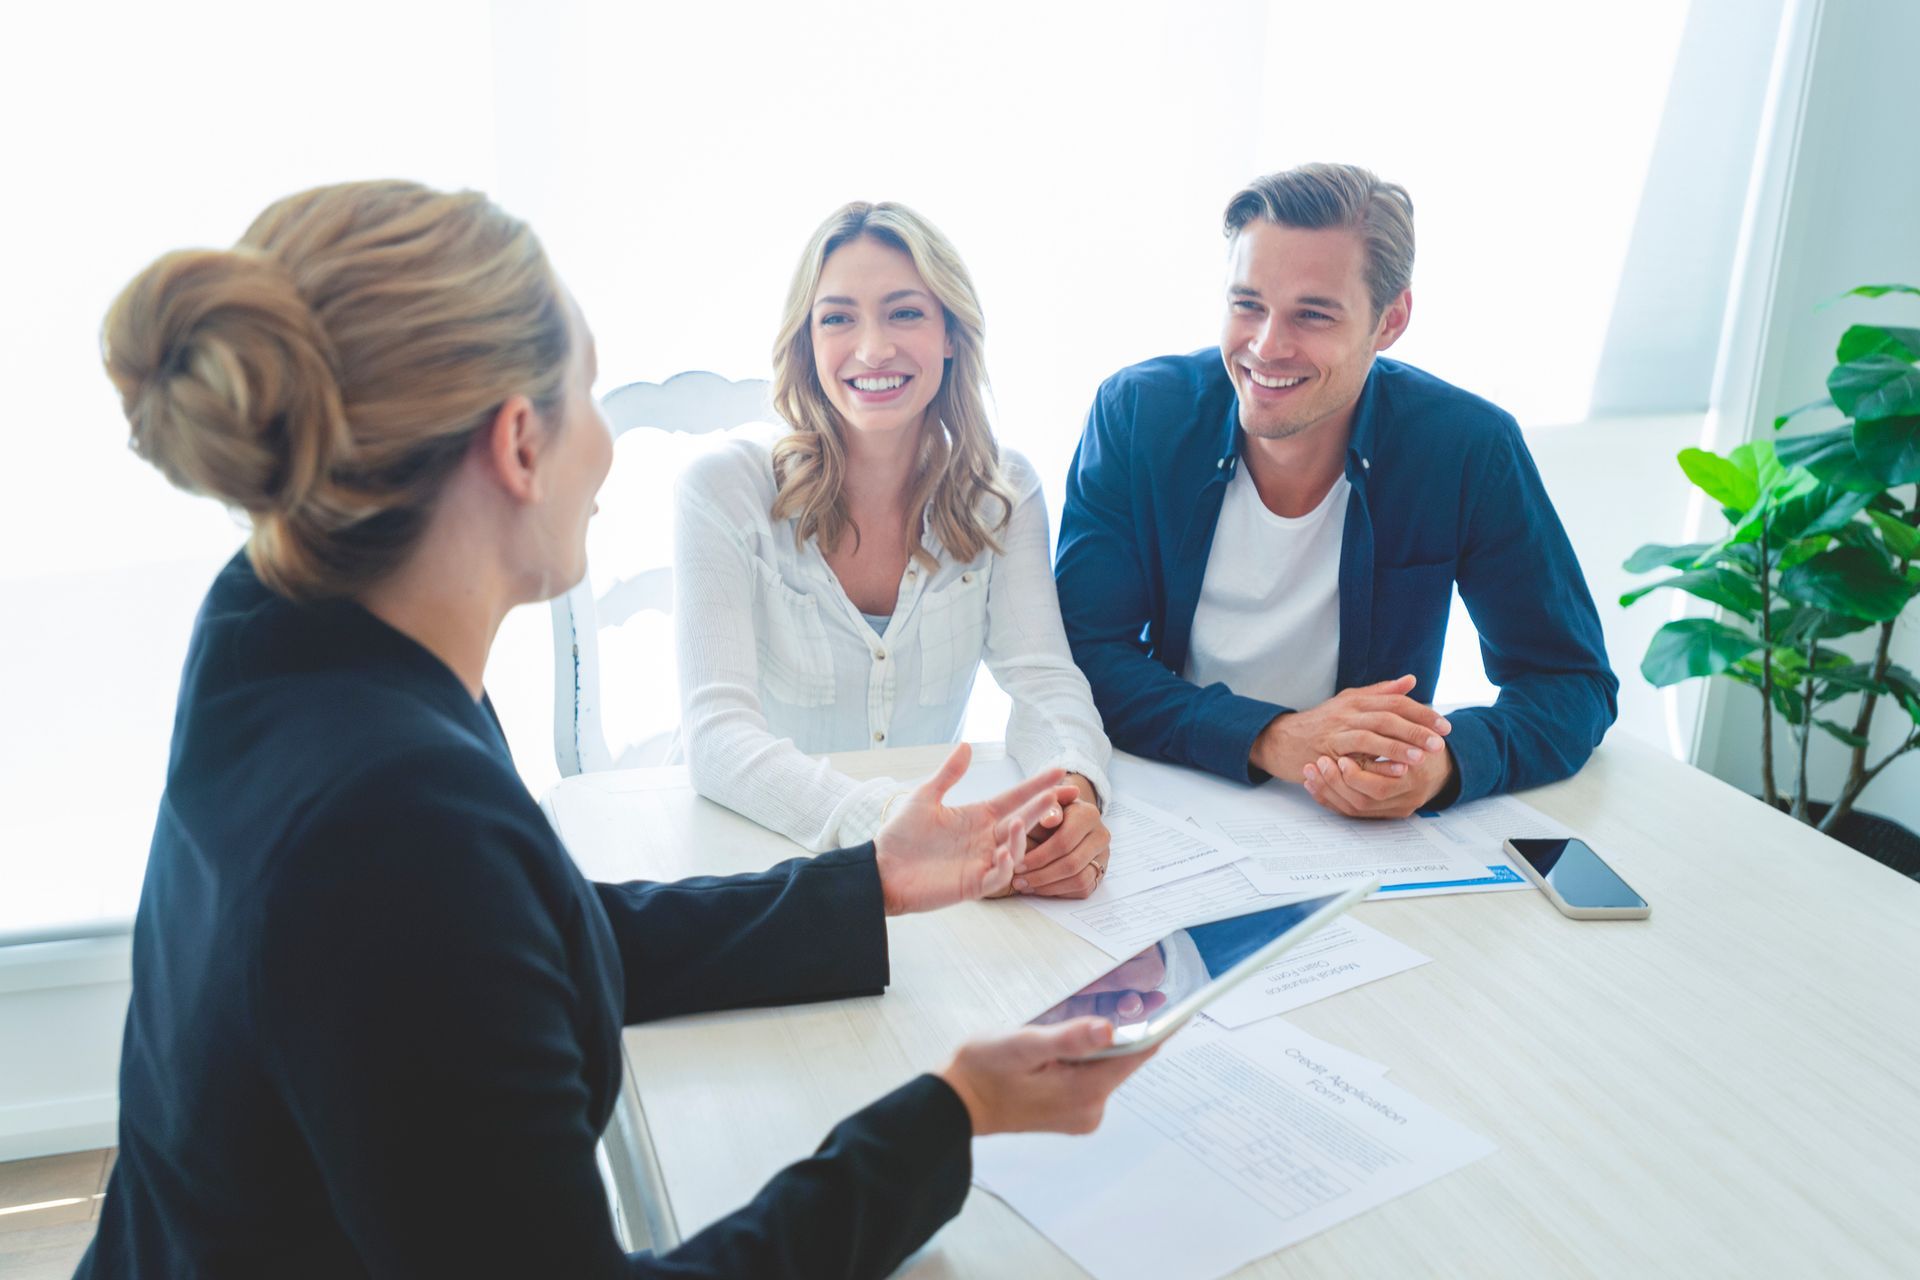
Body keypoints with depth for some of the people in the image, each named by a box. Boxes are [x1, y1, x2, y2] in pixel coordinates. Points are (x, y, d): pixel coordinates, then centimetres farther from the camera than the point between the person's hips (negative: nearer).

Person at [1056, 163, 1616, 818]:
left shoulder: (1469, 450, -10)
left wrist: (1447, 761, -27)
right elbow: (1086, 655, -12)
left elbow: (1574, 683, -4)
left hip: (1367, 839, 2)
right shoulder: (1135, 415, -10)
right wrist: (1268, 738, -28)